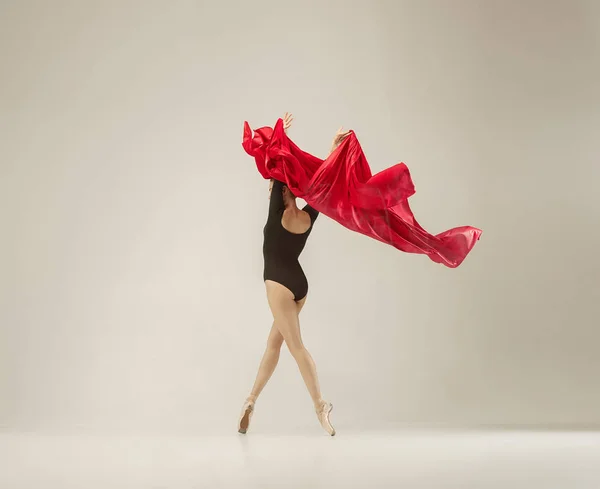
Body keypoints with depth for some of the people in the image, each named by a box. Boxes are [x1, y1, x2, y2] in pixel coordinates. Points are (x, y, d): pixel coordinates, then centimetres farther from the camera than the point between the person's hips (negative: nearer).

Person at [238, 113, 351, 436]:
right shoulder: (309, 217, 4)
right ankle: (251, 401, 17)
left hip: (279, 283, -7)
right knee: (274, 342, 12)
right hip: (299, 283, 7)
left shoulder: (278, 213, -11)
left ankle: (320, 404, -11)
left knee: (296, 345, -7)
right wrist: (334, 147, 13)